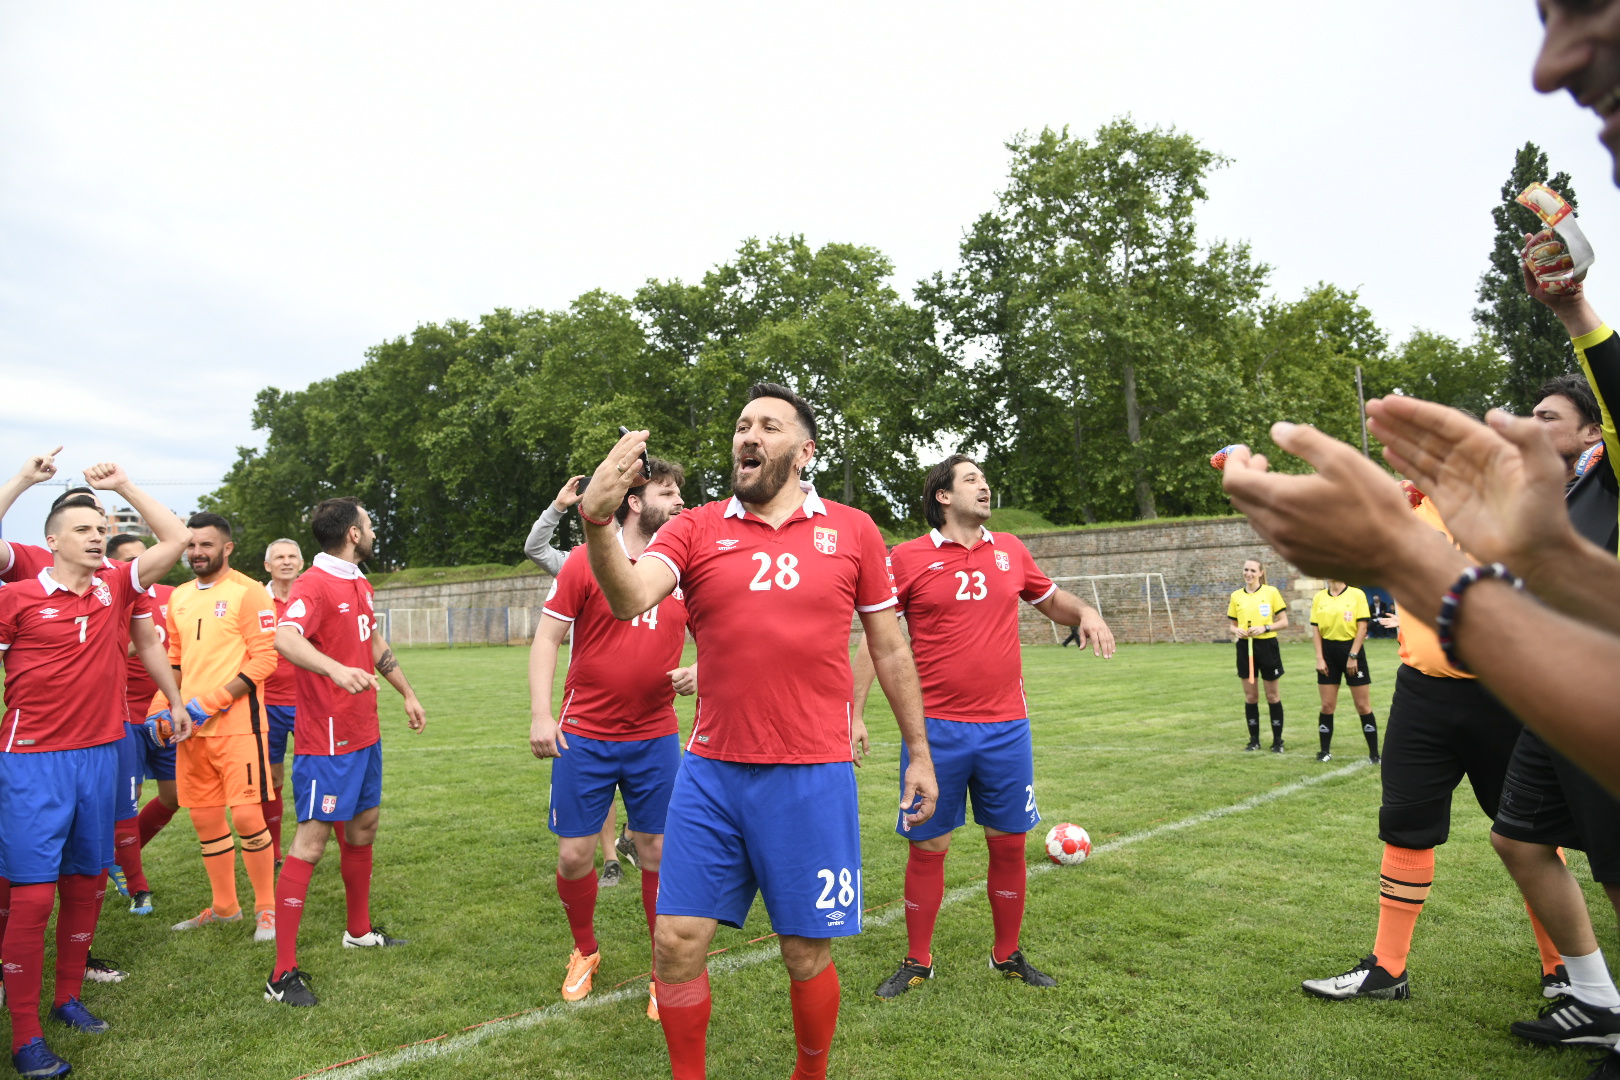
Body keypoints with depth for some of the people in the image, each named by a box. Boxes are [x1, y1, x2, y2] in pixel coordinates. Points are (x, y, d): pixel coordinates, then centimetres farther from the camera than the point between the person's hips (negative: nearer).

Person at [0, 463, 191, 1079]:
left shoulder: (116, 587, 6)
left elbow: (177, 540, 4)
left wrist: (123, 486, 3)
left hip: (100, 752, 5)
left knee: (86, 884, 13)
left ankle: (68, 998, 29)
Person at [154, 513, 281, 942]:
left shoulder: (248, 592, -9)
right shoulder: (179, 597, 13)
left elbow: (264, 660, -13)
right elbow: (175, 657, 22)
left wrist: (211, 703, -17)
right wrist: (164, 705, 8)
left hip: (237, 723, -7)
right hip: (192, 727, 7)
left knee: (246, 815, -7)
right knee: (204, 818, 13)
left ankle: (265, 908, 10)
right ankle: (224, 906, 30)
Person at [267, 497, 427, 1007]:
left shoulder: (360, 585, 12)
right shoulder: (314, 584, -16)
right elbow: (284, 638, -34)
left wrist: (407, 693, 30)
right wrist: (336, 669, -51)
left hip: (364, 733, 9)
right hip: (326, 739, -9)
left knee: (364, 824, 18)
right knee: (311, 840, -7)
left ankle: (360, 931, 36)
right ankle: (283, 974, 0)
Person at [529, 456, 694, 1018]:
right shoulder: (586, 561, -5)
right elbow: (547, 638, -2)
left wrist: (695, 671, -9)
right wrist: (540, 714, -10)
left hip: (656, 739, 2)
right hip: (584, 737, -1)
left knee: (658, 852, 7)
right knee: (574, 855, 6)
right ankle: (585, 952, 34)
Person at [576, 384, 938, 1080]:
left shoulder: (852, 531, 3)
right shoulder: (695, 529, 3)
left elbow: (889, 647, 9)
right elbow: (628, 599, -16)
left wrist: (919, 751, 12)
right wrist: (598, 522, -35)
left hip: (813, 778, -1)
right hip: (711, 772, 1)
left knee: (807, 953, 8)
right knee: (677, 942, 5)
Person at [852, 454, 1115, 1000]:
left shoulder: (1010, 550, 8)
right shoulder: (907, 558, -4)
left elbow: (1052, 599, 23)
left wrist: (1085, 612, 1)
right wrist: (855, 713, -6)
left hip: (1006, 727, 3)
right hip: (937, 729, -3)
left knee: (1010, 844, 11)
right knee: (928, 846, 6)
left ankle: (1007, 955, 31)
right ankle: (917, 962, 25)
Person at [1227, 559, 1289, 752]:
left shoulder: (1271, 592, -3)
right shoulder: (1236, 596, 5)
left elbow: (1284, 622, -2)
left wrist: (1265, 628, -18)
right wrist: (1236, 631, -10)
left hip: (1267, 646, -3)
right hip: (1245, 647, 3)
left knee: (1272, 695, 6)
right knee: (1250, 696, 8)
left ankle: (1277, 740, 16)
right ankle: (1254, 739, 19)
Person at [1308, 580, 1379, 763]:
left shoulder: (1357, 595, -4)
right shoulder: (1319, 597, 4)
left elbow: (1362, 627, -7)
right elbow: (1316, 629, 4)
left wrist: (1352, 656, -12)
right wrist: (1319, 658, -3)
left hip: (1351, 650, -2)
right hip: (1328, 652, 3)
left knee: (1363, 706, 1)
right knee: (1327, 705, 5)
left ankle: (1374, 753, 11)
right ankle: (1325, 751, 15)